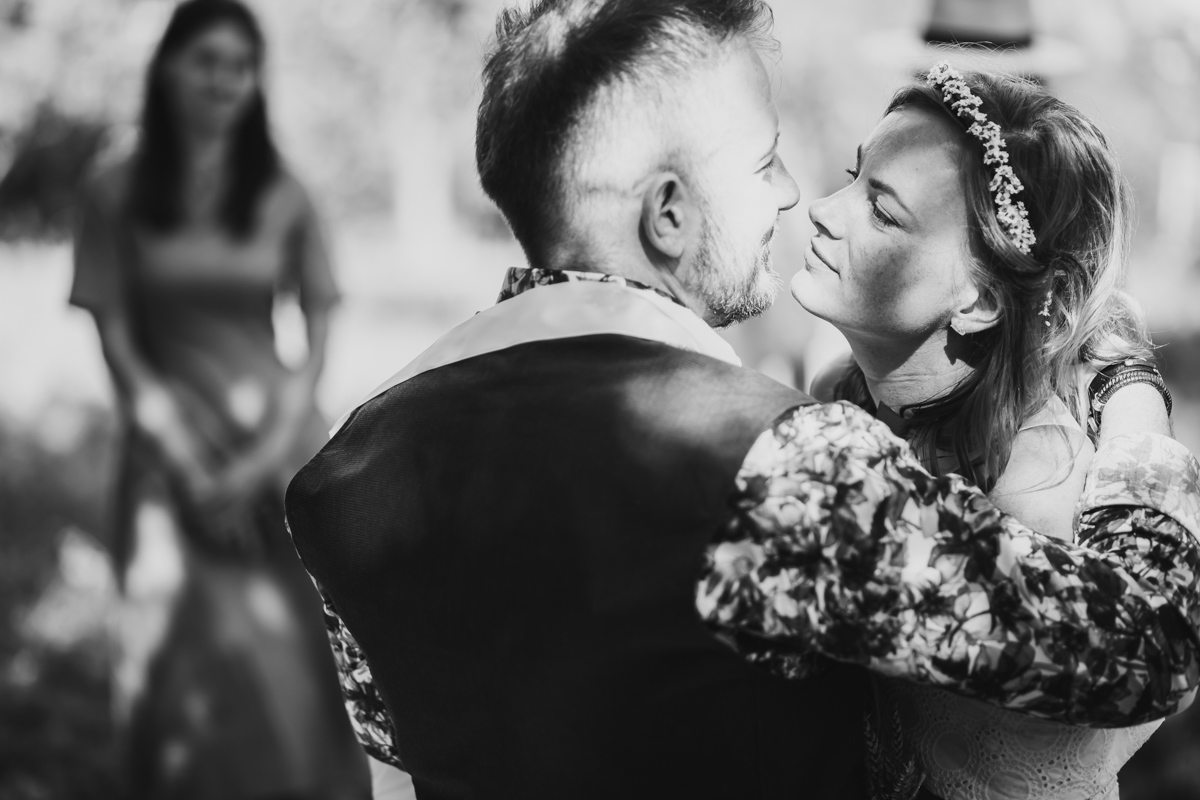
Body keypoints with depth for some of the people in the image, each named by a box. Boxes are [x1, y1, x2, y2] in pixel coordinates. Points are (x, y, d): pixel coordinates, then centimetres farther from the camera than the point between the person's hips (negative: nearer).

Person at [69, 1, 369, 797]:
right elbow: (115, 338, -3)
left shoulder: (284, 197, 1)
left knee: (295, 644, 0)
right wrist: (186, 455, -11)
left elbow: (320, 336, 2)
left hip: (277, 440, 1)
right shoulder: (118, 194, -1)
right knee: (194, 648, -3)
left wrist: (274, 445, -10)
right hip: (173, 445, -1)